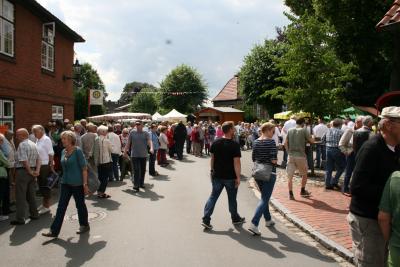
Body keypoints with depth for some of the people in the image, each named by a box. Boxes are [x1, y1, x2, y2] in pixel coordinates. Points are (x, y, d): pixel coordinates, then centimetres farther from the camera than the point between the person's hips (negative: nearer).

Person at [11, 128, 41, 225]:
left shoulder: (22, 144, -14)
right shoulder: (33, 144, 13)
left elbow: (24, 161, -21)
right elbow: (38, 159, 9)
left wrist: (30, 172, -12)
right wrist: (37, 171, 1)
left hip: (22, 171, -8)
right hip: (32, 171, 8)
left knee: (20, 196, -2)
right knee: (31, 195, 16)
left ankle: (20, 219, 2)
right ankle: (34, 214, 24)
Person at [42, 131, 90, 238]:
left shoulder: (77, 151, -13)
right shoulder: (63, 152, 7)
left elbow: (84, 168, -15)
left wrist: (85, 183, -18)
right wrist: (64, 178, 18)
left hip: (77, 183, -6)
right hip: (65, 183, 6)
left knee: (80, 205, 9)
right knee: (61, 206, 5)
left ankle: (84, 225, 27)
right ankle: (54, 230, 11)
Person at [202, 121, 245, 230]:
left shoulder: (215, 143, 1)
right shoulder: (234, 145, -15)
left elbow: (212, 158, 8)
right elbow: (236, 162, -17)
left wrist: (212, 171, 19)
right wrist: (238, 177, -12)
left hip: (217, 176, 4)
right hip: (230, 177, -4)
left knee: (213, 197, 10)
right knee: (232, 199, 13)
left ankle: (206, 220, 5)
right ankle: (235, 219, 32)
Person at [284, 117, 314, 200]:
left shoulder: (290, 130, 4)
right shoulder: (304, 130, -5)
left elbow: (285, 143, 4)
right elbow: (312, 141, -2)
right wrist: (307, 139, 17)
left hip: (291, 155, 2)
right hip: (301, 156, -2)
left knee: (290, 176, 6)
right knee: (304, 174, 20)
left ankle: (290, 194, 2)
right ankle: (303, 191, 30)